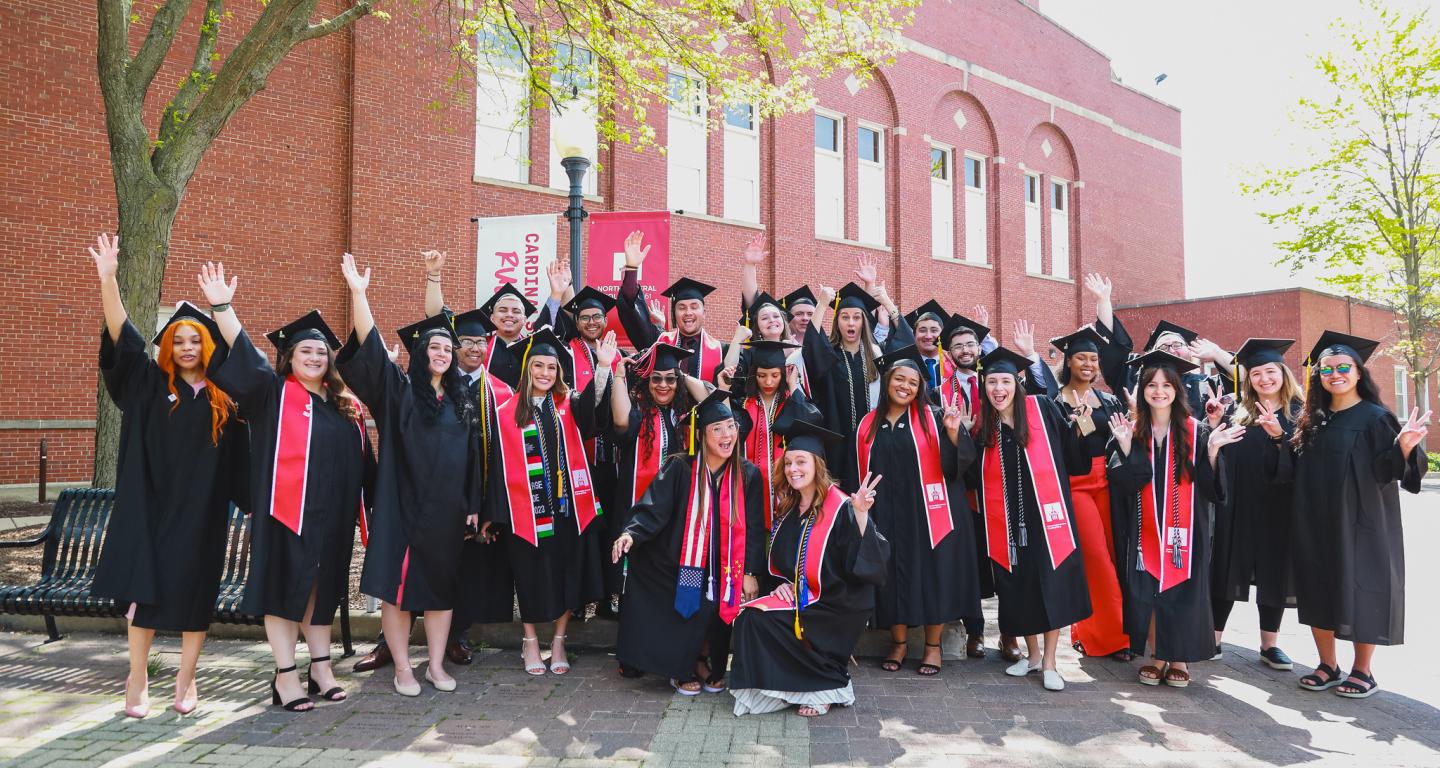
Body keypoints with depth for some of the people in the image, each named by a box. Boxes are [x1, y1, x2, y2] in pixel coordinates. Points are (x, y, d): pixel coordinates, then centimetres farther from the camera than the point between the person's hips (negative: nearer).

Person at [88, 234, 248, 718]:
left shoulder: (224, 397, 5)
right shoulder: (151, 385, 3)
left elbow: (240, 455, 11)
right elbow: (121, 336, -8)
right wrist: (107, 278, -17)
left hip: (203, 507, 1)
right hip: (151, 502, 0)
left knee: (194, 588, 5)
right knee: (145, 585, 1)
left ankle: (186, 679, 17)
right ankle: (137, 678, 14)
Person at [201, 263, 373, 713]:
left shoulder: (345, 404, 12)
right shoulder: (273, 393, -1)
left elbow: (363, 461, 17)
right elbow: (243, 357, -15)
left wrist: (367, 506, 14)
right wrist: (222, 308, -27)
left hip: (333, 513, 5)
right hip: (287, 510, -5)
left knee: (322, 587, 13)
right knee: (285, 586, 0)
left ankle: (321, 667, 23)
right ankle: (285, 676, 8)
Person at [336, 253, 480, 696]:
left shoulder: (461, 402, 11)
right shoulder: (398, 391, 1)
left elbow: (473, 457, 11)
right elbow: (371, 345, -11)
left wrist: (473, 504, 6)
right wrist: (358, 292, -20)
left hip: (448, 509, 4)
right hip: (403, 506, -3)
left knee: (442, 584, 8)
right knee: (399, 585, -1)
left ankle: (437, 665, 19)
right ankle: (402, 668, 11)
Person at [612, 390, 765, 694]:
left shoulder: (748, 475, -2)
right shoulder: (680, 468, -11)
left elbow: (752, 527, 2)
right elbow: (653, 509, -17)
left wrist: (750, 572, -2)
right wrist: (631, 533, -36)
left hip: (722, 568, 2)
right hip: (679, 564, -2)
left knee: (714, 608, -15)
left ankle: (710, 666, 15)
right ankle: (682, 670, 16)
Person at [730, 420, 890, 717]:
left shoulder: (841, 508, -15)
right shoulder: (788, 509, 8)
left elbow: (870, 559, -25)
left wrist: (860, 514, -37)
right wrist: (783, 582, 2)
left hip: (836, 608, -7)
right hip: (802, 598, 7)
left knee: (760, 622, -20)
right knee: (750, 617, -15)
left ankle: (828, 687, -4)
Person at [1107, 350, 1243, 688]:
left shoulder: (1196, 432, 0)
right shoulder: (1132, 432, 4)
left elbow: (1209, 485, -3)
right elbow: (1123, 484, -4)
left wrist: (1212, 450, -17)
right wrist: (1125, 447, -14)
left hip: (1184, 531, -1)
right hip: (1144, 531, 1)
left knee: (1182, 591, 1)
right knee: (1146, 592, 2)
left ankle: (1179, 659, 14)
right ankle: (1155, 657, 15)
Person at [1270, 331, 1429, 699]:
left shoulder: (1375, 418, -6)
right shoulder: (1313, 420, 8)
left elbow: (1387, 469, -14)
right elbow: (1293, 468, 9)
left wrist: (1405, 445, -31)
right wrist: (1278, 436, -2)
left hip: (1360, 522, -5)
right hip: (1316, 524, 5)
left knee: (1361, 590, 2)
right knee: (1320, 590, 9)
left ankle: (1363, 671, 17)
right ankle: (1328, 666, 21)